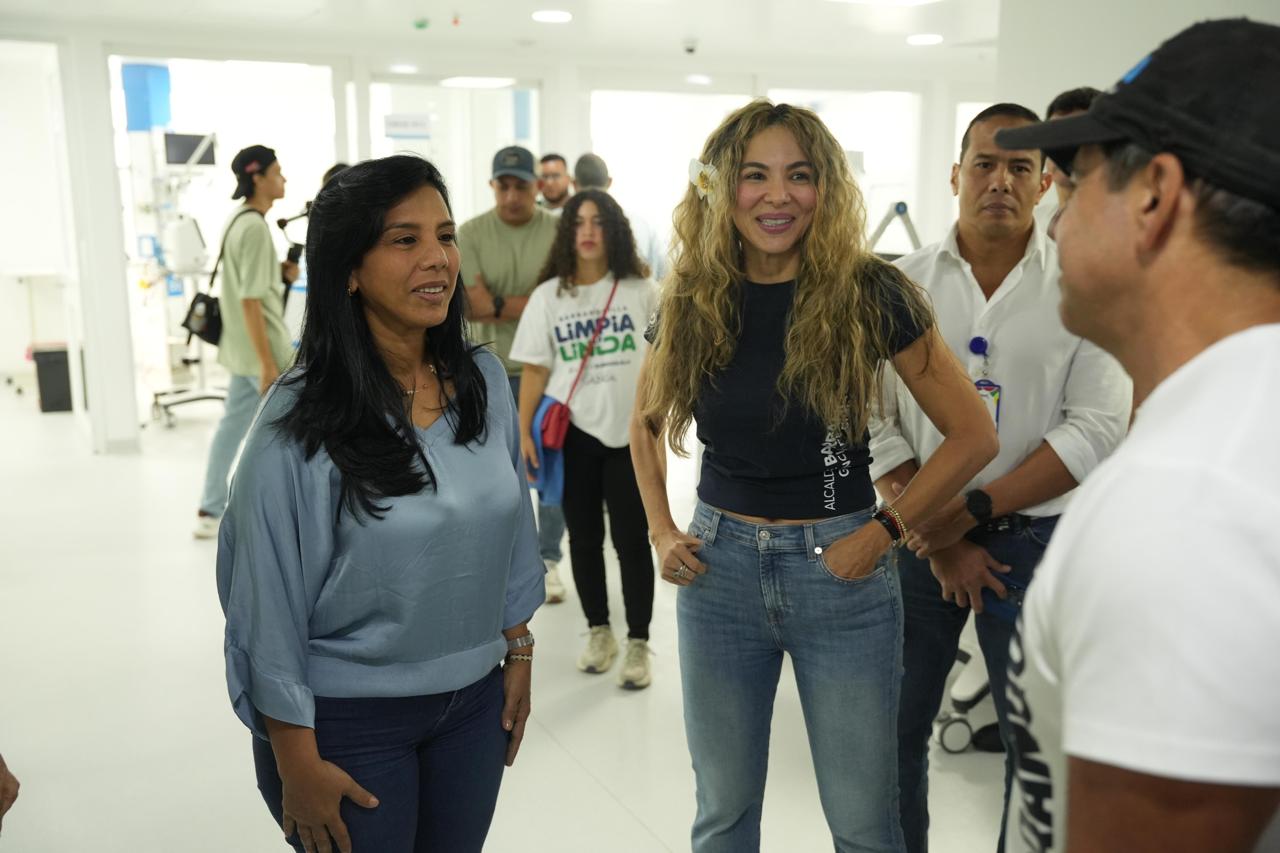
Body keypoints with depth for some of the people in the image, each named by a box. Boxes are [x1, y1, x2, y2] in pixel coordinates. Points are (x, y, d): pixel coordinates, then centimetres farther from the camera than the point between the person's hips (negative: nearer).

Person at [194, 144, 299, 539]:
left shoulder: (238, 220, 12)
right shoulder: (255, 227, -19)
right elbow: (250, 300, -23)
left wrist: (281, 274, 4)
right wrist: (268, 364, -23)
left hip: (242, 347, 10)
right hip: (262, 347, -10)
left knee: (234, 424, 12)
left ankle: (210, 512, 17)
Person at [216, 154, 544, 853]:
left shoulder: (484, 379, -3)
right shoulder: (299, 422, -18)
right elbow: (269, 603, -14)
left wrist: (518, 653, 11)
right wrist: (297, 762, -11)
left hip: (475, 701, 5)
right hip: (349, 721, -5)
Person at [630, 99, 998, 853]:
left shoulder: (869, 294, -11)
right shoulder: (692, 303, -1)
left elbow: (974, 436, -7)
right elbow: (647, 425, 15)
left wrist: (883, 532, -11)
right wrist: (661, 531, 4)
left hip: (839, 569, -2)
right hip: (719, 569, 3)